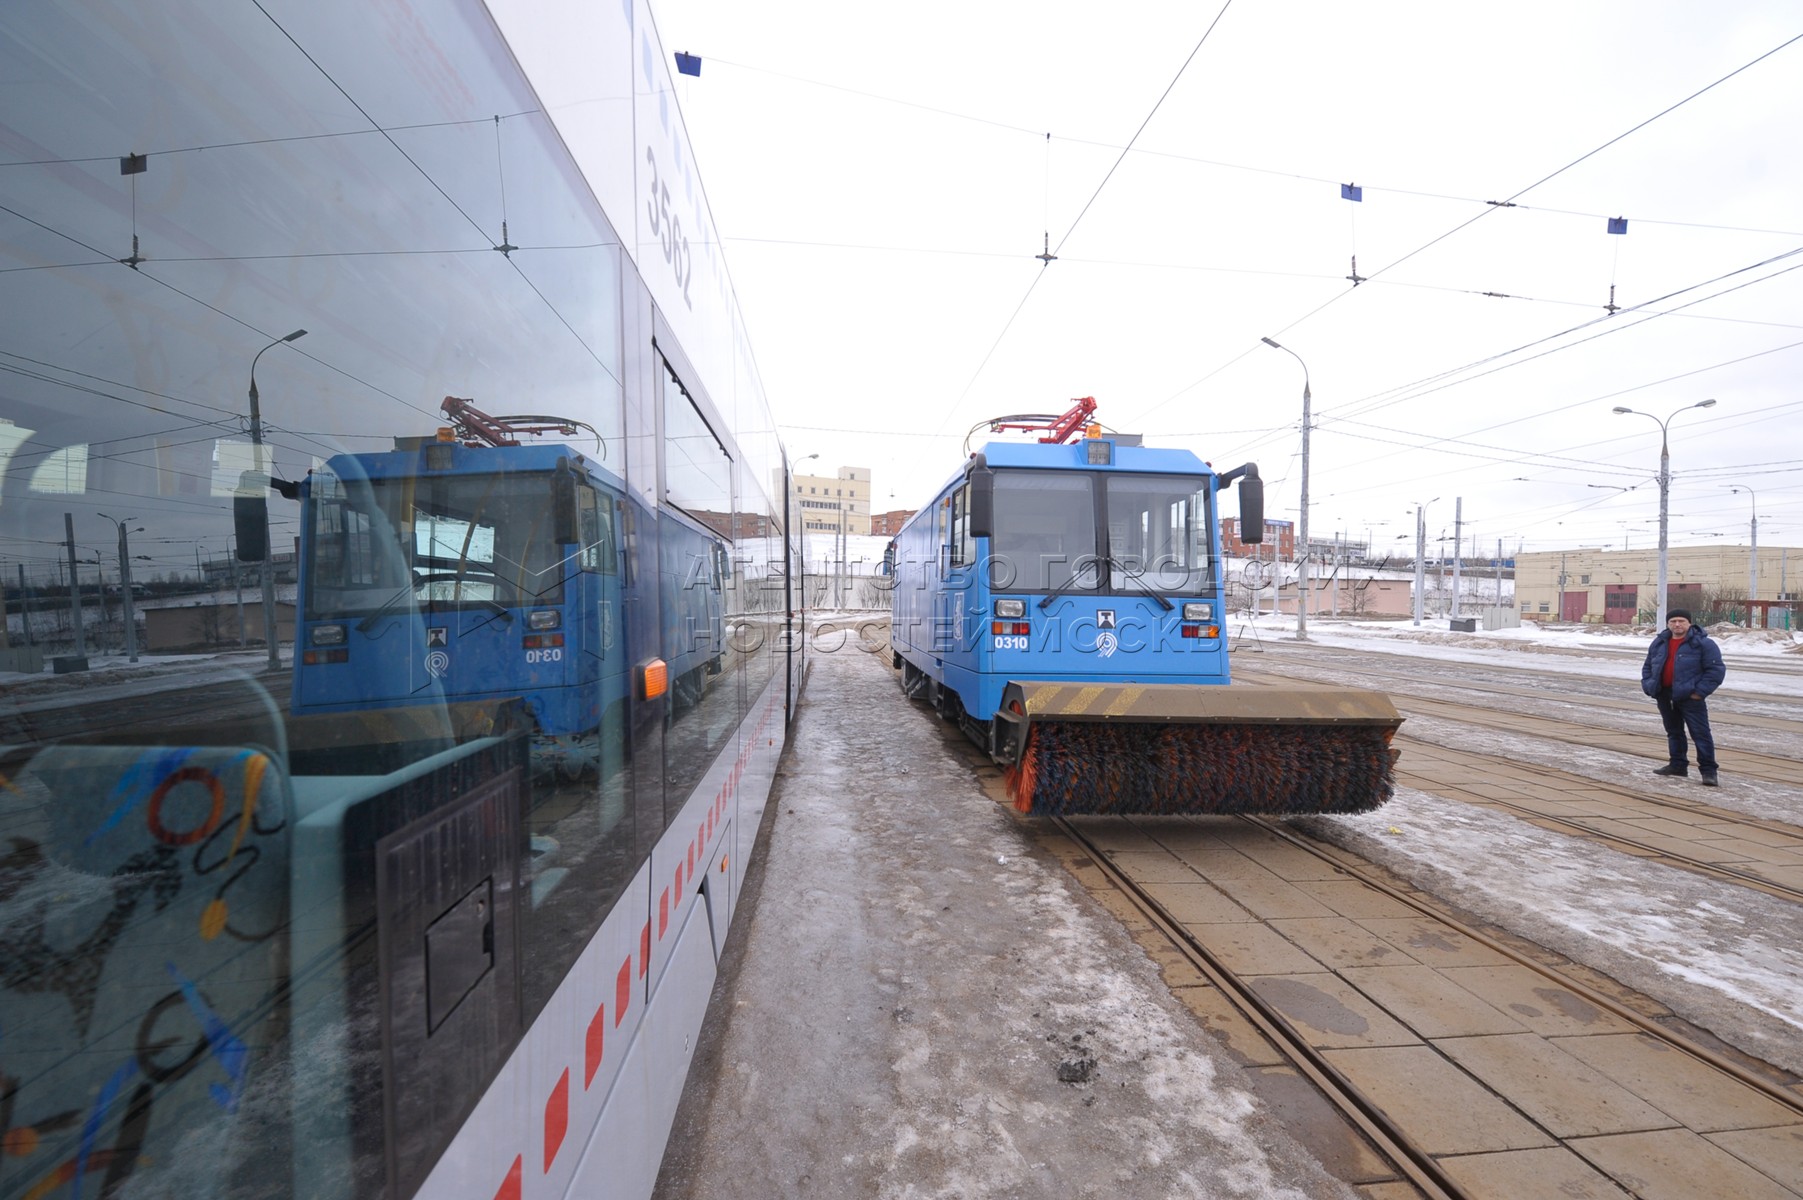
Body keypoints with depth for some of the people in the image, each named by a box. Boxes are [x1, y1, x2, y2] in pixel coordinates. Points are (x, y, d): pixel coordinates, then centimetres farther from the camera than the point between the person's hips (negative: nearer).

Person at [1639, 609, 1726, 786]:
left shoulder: (1703, 643, -6)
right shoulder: (1659, 643, 11)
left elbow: (1716, 670, -8)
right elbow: (1647, 667, 19)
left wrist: (1700, 691, -15)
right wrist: (1648, 685, 5)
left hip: (1690, 697, -6)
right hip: (1665, 695, 6)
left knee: (1700, 733, -5)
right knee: (1673, 732, 14)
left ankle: (1708, 770, 0)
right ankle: (1677, 765, 24)